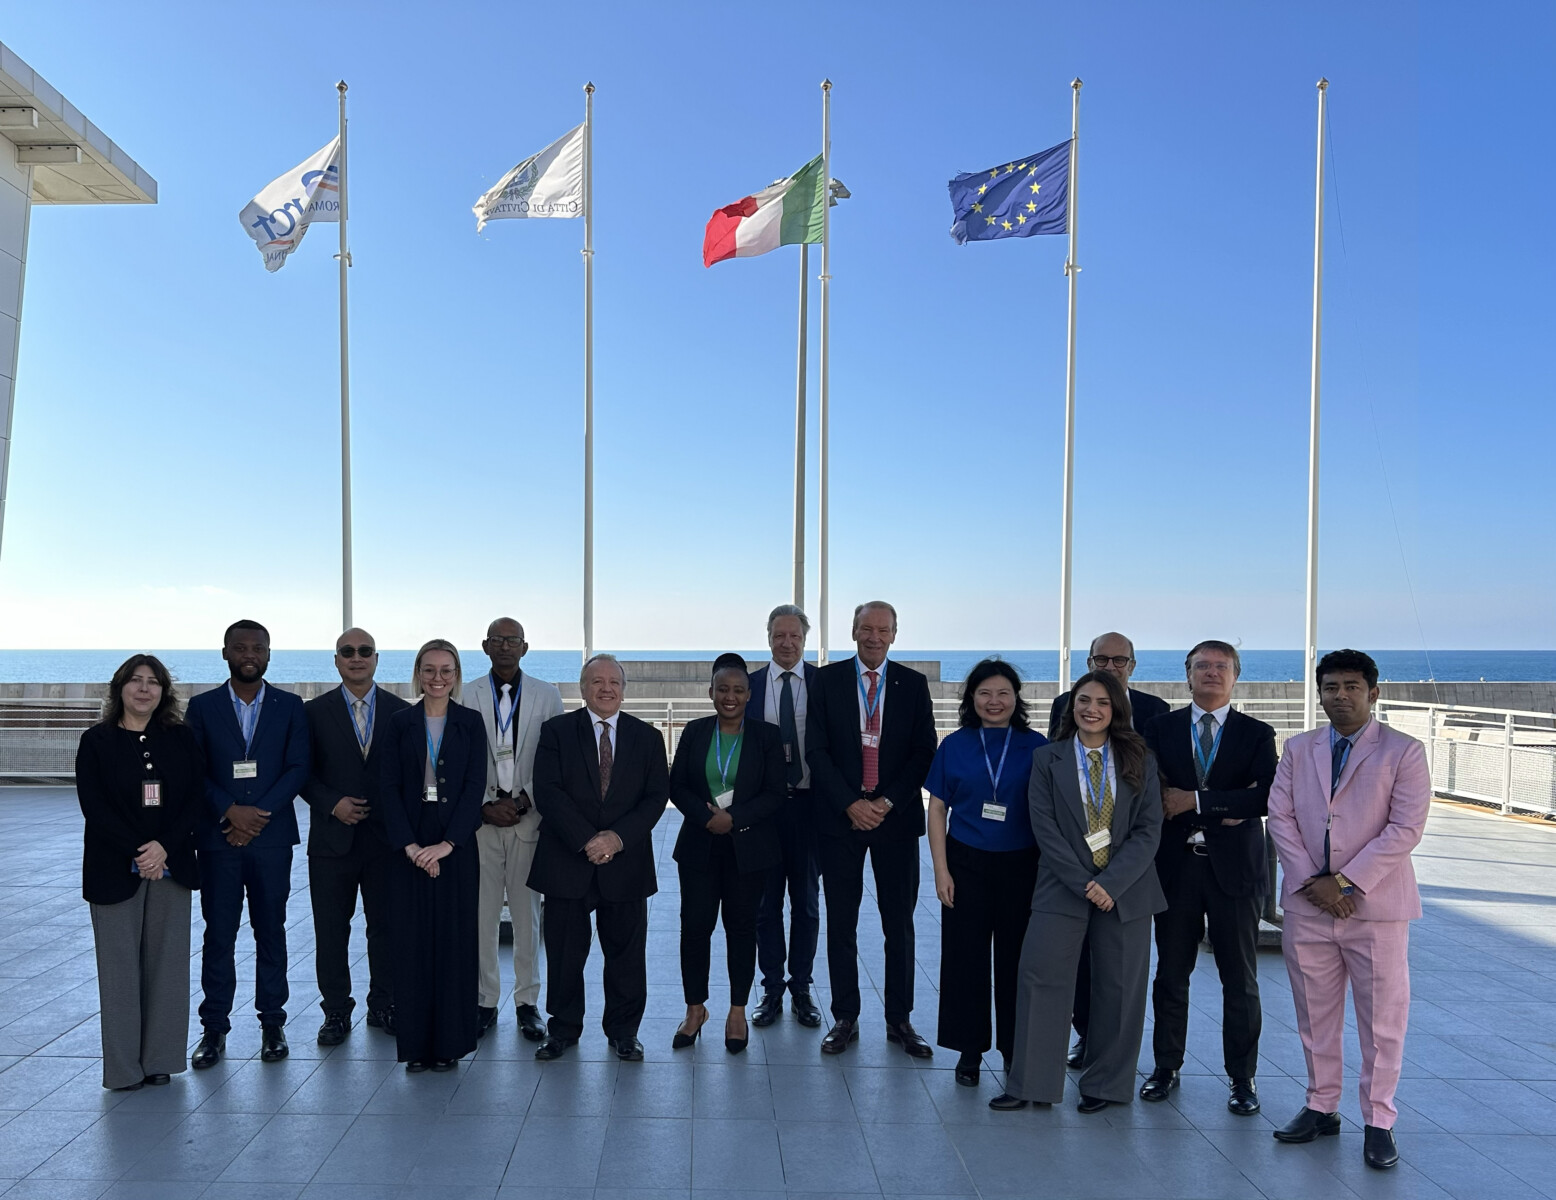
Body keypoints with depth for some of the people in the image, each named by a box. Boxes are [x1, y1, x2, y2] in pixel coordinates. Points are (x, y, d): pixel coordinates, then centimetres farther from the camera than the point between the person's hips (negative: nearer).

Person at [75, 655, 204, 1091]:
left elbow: (196, 798, 1)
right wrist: (137, 852, -14)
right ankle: (124, 1066, 12)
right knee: (120, 964, 2)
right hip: (114, 870, -2)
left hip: (171, 866, 2)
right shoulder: (97, 741, 0)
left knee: (167, 962, 5)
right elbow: (94, 806, -6)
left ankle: (159, 1059, 15)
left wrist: (164, 847, -13)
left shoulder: (182, 739, 6)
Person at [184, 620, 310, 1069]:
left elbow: (298, 768, -1)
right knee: (218, 933, 4)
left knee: (271, 930, 7)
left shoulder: (290, 707, 5)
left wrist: (260, 813, -11)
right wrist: (230, 811, -13)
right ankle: (214, 1028, 13)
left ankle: (272, 1023, 16)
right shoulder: (202, 707, 5)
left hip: (272, 836, 0)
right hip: (218, 838, 0)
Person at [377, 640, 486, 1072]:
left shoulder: (470, 723, 3)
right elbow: (388, 787, -1)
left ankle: (449, 1042, 13)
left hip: (456, 846, 0)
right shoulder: (400, 723, 4)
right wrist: (409, 846, -11)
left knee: (454, 939, 2)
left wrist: (447, 843, -13)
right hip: (409, 846, 1)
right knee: (412, 940, 3)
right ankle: (415, 1043, 14)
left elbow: (475, 785, -4)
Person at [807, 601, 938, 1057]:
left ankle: (900, 1020, 19)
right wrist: (850, 804, -11)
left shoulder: (913, 684, 4)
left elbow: (924, 753, 1)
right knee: (841, 923, 6)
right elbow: (817, 750, -2)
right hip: (841, 815, 0)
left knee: (899, 922, 7)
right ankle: (845, 1019, 17)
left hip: (896, 816, 1)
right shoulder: (827, 680, 2)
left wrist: (888, 802, -9)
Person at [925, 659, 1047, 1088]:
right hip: (967, 864, 1)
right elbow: (937, 810, 3)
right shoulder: (954, 746, 2)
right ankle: (969, 1049, 18)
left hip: (1021, 867, 0)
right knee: (966, 957, 4)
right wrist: (941, 870, -3)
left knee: (1015, 959, 6)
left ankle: (1015, 1050, 21)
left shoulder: (1037, 747, 0)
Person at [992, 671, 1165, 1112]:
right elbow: (1045, 828, -4)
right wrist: (1084, 883, -12)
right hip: (1063, 888, -1)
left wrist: (1110, 883, -13)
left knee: (1119, 988, 7)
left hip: (1126, 890, 1)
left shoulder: (1140, 761, 5)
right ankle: (1030, 1083, 4)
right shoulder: (1047, 760, 3)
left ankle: (1105, 1084, 23)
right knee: (1040, 977, -6)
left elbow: (1148, 830, -1)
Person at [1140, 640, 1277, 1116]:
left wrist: (1197, 801, -16)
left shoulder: (1257, 734, 3)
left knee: (1240, 978, 6)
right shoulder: (1162, 728, 7)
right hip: (1176, 865, 1)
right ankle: (1166, 1067, 23)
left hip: (1234, 867, -1)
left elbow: (1265, 798, -11)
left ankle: (1242, 1077, 20)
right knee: (1171, 972, 9)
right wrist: (1224, 806, -11)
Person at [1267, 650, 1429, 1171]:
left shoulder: (1404, 751, -2)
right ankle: (1321, 1107, 26)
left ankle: (1378, 1122, 18)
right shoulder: (1298, 750, 10)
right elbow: (1280, 817, 4)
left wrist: (1345, 881, -15)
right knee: (1315, 1015, 12)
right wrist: (1311, 883, -9)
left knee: (1382, 1019, 4)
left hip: (1375, 904, -3)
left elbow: (1406, 828, -10)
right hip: (1308, 905, 4)